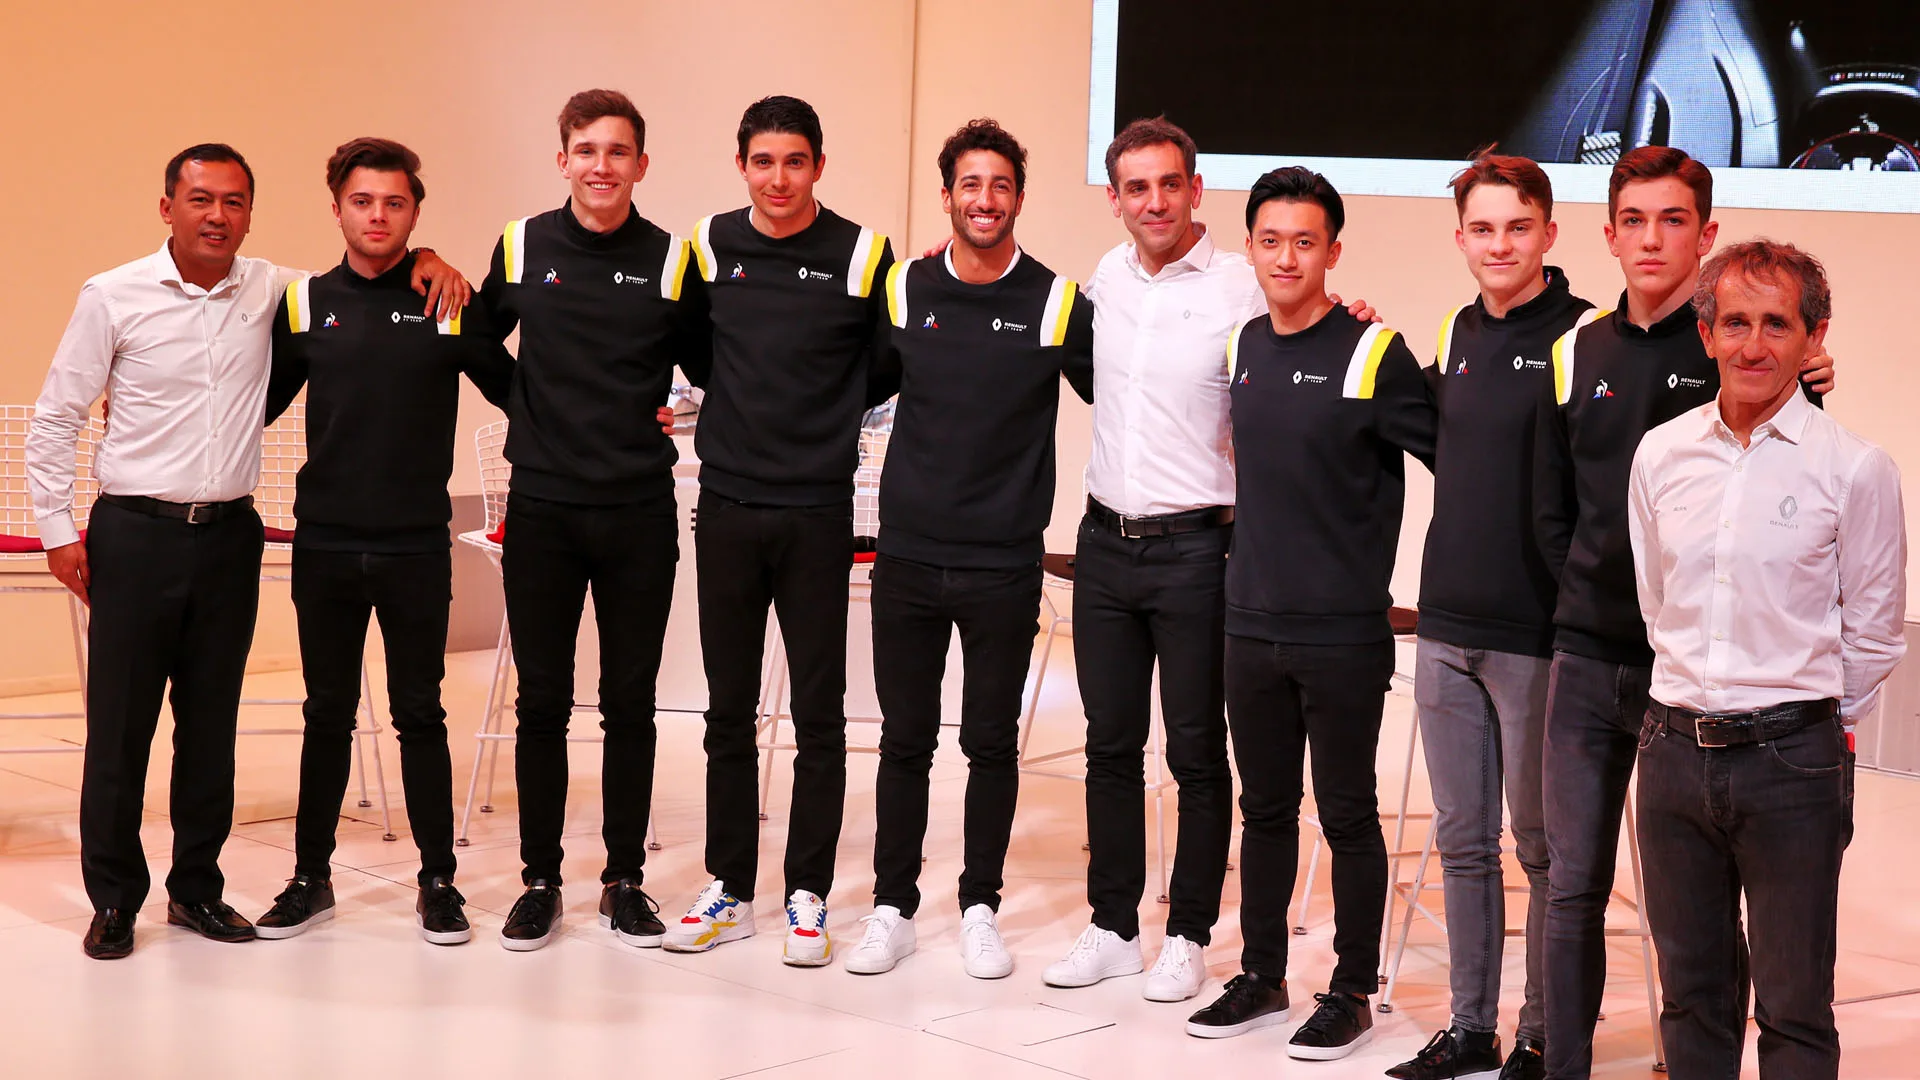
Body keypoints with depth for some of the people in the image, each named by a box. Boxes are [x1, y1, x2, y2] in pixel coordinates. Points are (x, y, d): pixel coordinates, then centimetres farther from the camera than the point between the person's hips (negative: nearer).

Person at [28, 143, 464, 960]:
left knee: (211, 723, 10)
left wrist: (429, 264, -5)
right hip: (134, 533, -3)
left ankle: (196, 887, 22)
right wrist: (58, 531, -1)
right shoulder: (112, 297, -2)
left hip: (228, 533, 3)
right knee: (119, 725, 1)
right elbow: (54, 419, 2)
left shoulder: (270, 291, 5)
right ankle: (113, 899, 14)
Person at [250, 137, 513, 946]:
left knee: (420, 715, 5)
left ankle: (439, 884, 14)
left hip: (417, 546, -2)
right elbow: (259, 403, 12)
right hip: (325, 543, 2)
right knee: (326, 714, 10)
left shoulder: (450, 304, -1)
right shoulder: (305, 305, 4)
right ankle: (311, 878, 22)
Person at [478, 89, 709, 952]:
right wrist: (532, 412, 6)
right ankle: (540, 881, 16)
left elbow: (707, 371, 10)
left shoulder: (673, 263, -1)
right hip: (541, 510, 1)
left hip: (639, 515, -1)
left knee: (630, 706, 7)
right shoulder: (522, 248, 3)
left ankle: (625, 881, 17)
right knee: (542, 703, 6)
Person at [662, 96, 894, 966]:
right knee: (728, 709, 9)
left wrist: (833, 417, -1)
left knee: (818, 713, 3)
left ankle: (808, 896, 13)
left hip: (817, 513, -2)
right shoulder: (708, 246, 3)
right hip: (726, 507, 2)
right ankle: (727, 891, 19)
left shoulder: (862, 256, -3)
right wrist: (742, 405, 6)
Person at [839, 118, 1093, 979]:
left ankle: (980, 908, 22)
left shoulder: (1056, 304, -4)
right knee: (904, 739, 9)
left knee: (992, 742, 8)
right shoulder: (903, 292, 2)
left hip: (1003, 565, -1)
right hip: (908, 558, 2)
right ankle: (893, 908, 20)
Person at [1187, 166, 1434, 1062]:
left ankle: (1351, 994, 17)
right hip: (1252, 624, 6)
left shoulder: (1374, 355, -11)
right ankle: (1261, 978, 27)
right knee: (1265, 809, 14)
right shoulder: (1242, 348, 7)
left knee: (1347, 815, 4)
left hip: (1344, 634, -5)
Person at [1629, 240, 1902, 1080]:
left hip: (1791, 757, -4)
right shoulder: (1661, 455, 5)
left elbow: (1872, 634, 1)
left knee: (1793, 1008, 2)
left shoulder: (1855, 469, -7)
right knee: (1691, 990, 14)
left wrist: (1811, 724, 7)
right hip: (1675, 748, 4)